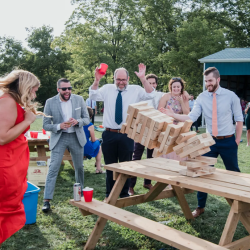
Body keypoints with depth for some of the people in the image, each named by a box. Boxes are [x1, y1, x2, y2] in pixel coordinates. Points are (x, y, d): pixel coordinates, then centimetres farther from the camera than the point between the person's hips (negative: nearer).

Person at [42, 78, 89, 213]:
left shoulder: (79, 99, -2)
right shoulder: (50, 102, -7)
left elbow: (87, 119, 2)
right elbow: (46, 125, -5)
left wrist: (77, 121, -19)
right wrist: (59, 126, -23)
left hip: (76, 137, 3)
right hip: (59, 138, -2)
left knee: (79, 167, 14)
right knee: (53, 168, -9)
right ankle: (47, 200, -4)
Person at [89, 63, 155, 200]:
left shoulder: (135, 90, 2)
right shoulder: (107, 89, 4)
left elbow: (150, 95, -11)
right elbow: (93, 95, -8)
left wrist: (143, 79, -24)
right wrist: (96, 80, -25)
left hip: (127, 135, -1)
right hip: (110, 134, 1)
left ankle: (124, 194, 27)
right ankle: (109, 195, 26)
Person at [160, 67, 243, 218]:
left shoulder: (231, 96, -7)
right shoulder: (202, 97, -2)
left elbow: (239, 119, -1)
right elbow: (192, 117, -9)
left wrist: (237, 140, -3)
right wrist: (173, 115, -21)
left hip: (228, 141, -2)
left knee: (233, 173, 11)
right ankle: (201, 206, 18)